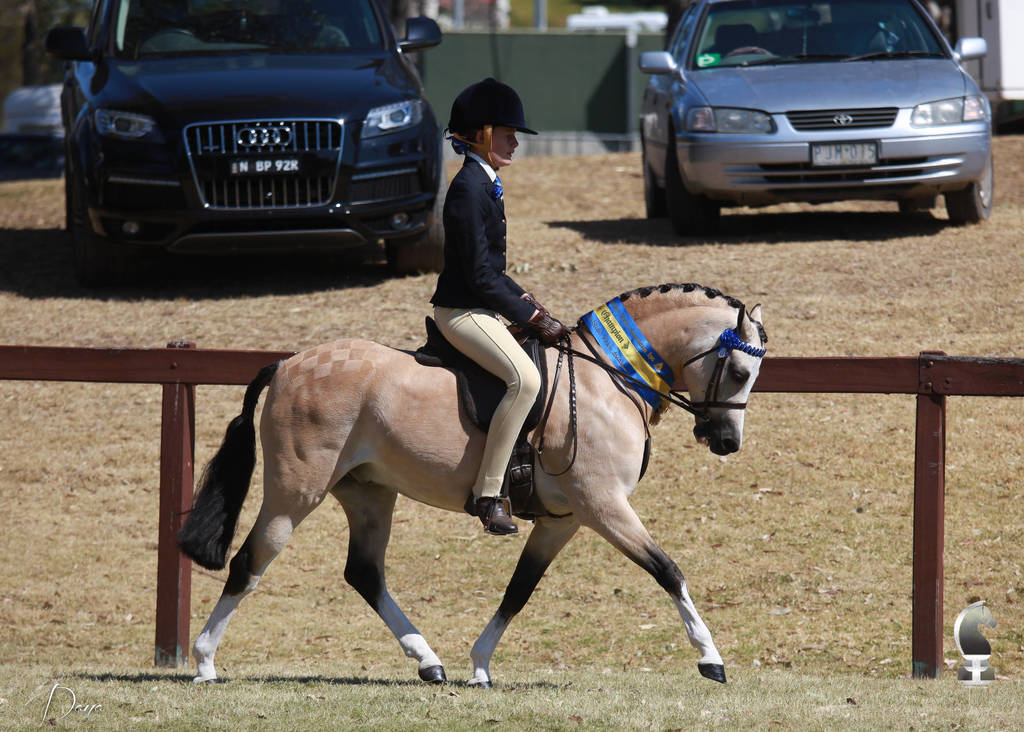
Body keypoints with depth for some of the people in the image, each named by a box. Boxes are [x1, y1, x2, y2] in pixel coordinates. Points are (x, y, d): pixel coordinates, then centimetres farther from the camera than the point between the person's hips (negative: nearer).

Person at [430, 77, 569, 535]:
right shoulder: (468, 189, -17)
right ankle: (486, 493, -30)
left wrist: (528, 304, 10)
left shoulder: (484, 184, 15)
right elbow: (480, 276, -20)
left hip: (479, 308, 11)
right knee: (525, 377, -29)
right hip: (462, 312, -11)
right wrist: (532, 318, -15)